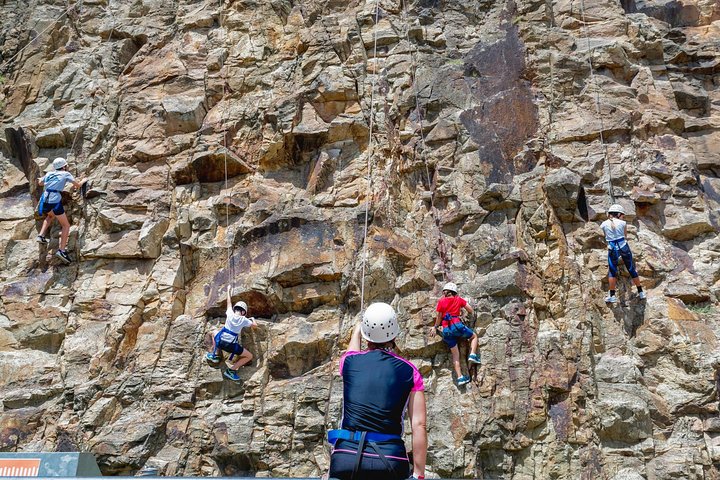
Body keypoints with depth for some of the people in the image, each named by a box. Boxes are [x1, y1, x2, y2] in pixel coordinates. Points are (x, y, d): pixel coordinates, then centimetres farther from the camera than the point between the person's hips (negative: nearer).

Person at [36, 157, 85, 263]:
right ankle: (61, 250, -9)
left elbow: (40, 183, 34)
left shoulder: (49, 174, 20)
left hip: (44, 200, 5)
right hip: (55, 201, -5)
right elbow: (78, 185, 6)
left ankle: (41, 236, 20)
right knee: (66, 225, 6)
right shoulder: (66, 174, 7)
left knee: (50, 215, 38)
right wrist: (83, 181, 26)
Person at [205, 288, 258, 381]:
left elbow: (229, 302, 21)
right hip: (232, 346, -3)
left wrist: (228, 291, 37)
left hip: (220, 341, 3)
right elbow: (255, 326, 11)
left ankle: (214, 354, 23)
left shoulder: (230, 314, 4)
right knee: (249, 356, 11)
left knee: (215, 333, 38)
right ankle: (231, 370, -2)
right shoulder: (244, 320, -1)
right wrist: (253, 319, 33)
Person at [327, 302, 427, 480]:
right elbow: (419, 426, -1)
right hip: (391, 460, -1)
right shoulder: (410, 372, 5)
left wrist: (358, 329, 57)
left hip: (346, 455, 1)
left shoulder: (349, 361, 8)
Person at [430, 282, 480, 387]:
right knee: (474, 336, 24)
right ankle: (472, 355, 1)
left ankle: (460, 377, 1)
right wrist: (468, 314, 34)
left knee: (455, 354, 8)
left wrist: (435, 327, 22)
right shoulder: (458, 299, 10)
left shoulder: (441, 301, 10)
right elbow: (470, 310, 12)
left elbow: (439, 318, 8)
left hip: (446, 330, 2)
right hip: (457, 325, -2)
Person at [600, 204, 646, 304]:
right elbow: (625, 235, 16)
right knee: (632, 270, 11)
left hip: (612, 248, -1)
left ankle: (612, 296, 1)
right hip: (623, 246, 1)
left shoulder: (604, 224, 2)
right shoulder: (623, 223, 2)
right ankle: (641, 293, 21)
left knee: (612, 272, 7)